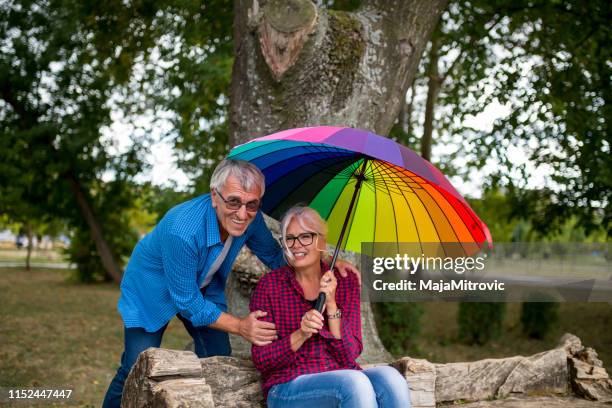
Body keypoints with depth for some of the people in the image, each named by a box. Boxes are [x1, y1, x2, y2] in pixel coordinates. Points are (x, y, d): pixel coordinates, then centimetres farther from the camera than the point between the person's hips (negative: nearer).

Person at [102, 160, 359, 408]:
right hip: (152, 290, -5)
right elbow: (187, 303, -31)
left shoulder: (250, 219, -22)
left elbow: (275, 256, -3)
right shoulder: (183, 231, -41)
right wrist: (239, 326, -33)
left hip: (204, 289, 6)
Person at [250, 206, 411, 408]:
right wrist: (301, 335, -20)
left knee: (389, 377, -30)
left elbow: (350, 354, -1)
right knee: (355, 383, -34)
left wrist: (331, 305, -13)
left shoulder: (345, 282, 7)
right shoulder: (269, 284, 0)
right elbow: (261, 360, -3)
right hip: (289, 387, -3)